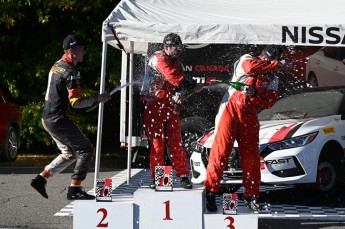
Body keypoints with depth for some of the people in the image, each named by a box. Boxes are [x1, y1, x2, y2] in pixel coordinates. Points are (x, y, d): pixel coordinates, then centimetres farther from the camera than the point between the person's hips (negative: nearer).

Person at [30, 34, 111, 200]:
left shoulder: (57, 66, 13)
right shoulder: (71, 72, -17)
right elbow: (75, 102, -21)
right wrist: (97, 99, -12)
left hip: (47, 118, 10)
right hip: (58, 119, -10)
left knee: (70, 153, 19)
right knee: (86, 149, -5)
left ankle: (40, 179, 16)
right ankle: (74, 189, -7)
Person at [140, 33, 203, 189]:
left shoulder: (177, 63, 15)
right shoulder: (158, 58, -9)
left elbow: (182, 85, 5)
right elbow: (174, 78, -21)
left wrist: (180, 95, -18)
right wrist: (195, 86, -21)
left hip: (171, 106, 6)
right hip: (153, 106, -6)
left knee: (176, 142, 0)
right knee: (157, 142, -5)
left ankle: (183, 176, 2)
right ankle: (157, 178, 1)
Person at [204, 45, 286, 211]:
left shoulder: (273, 80, 18)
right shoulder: (247, 59, 8)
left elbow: (270, 101, 2)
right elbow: (251, 67, -17)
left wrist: (255, 94, -17)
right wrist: (276, 64, -8)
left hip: (250, 116, 4)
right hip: (231, 107, -4)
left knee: (251, 156, 2)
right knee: (221, 150, -10)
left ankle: (251, 195, 10)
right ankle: (210, 192, -8)